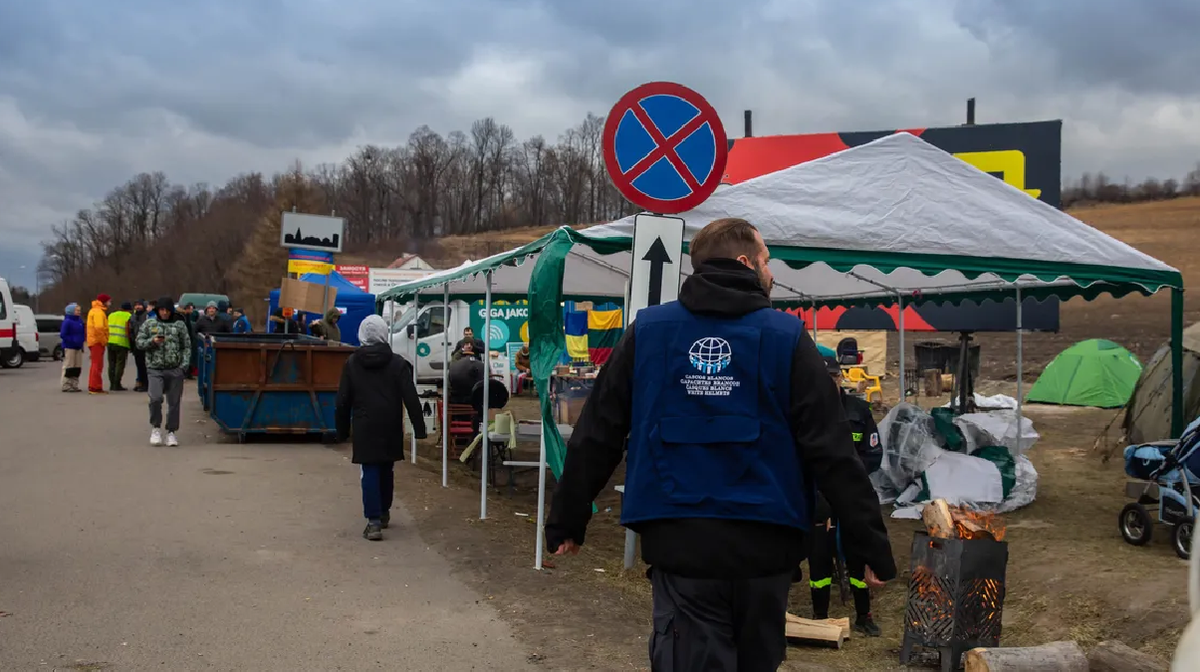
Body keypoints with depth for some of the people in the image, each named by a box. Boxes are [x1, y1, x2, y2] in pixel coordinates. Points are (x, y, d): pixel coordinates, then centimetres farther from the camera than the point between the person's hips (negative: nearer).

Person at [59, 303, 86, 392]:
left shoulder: (80, 320, 10)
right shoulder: (67, 321, -12)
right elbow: (62, 335, -15)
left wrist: (82, 340, 6)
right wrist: (72, 340, -19)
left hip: (78, 347, 8)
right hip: (69, 347, -8)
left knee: (77, 368, 10)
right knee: (68, 367, -3)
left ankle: (74, 385, 17)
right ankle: (66, 386, 2)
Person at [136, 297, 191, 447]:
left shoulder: (180, 324, 6)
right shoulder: (149, 324, 7)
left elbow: (187, 346, 7)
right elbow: (139, 342, 8)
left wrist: (184, 364, -4)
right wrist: (152, 341, -11)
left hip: (175, 369, 1)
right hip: (155, 369, -1)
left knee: (174, 401, 4)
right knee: (155, 398, -16)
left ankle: (171, 432, 17)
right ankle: (155, 428, 5)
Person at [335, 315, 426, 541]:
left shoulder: (352, 363, 1)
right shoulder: (398, 363, -3)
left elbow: (343, 401, 3)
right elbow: (411, 398, -7)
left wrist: (342, 429, 11)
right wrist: (419, 427, -4)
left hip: (364, 427, -1)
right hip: (390, 427, 1)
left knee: (369, 472, -1)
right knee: (386, 470, 17)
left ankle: (374, 521, -10)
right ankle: (383, 513, 32)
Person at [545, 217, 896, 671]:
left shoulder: (647, 332, 2)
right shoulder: (786, 337, -3)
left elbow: (594, 440, 4)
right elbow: (832, 454, -6)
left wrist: (566, 523, 14)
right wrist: (873, 547, -1)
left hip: (678, 545, 0)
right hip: (763, 546, 0)